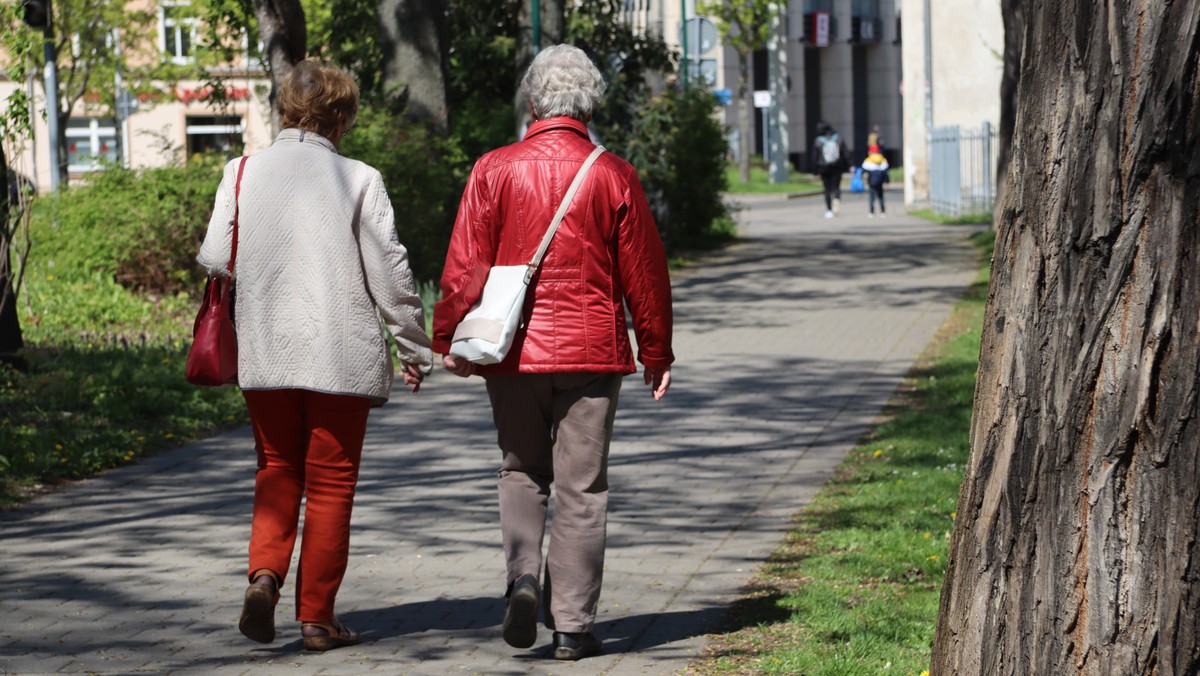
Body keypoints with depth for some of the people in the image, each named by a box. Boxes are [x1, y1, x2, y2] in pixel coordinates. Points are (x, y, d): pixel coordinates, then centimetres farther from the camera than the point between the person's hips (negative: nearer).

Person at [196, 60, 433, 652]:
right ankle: (316, 615, 9)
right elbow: (390, 273, -5)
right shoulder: (357, 180, -7)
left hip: (264, 354, 2)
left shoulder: (242, 174, 0)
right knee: (330, 482, 7)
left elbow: (215, 259, 2)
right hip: (341, 356, -2)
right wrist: (415, 348, 6)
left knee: (277, 471, 16)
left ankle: (264, 574, -7)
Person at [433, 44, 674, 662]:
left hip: (513, 353, 1)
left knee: (521, 472, 18)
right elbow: (644, 274, 2)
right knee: (581, 489, 5)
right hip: (591, 353, -1)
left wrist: (448, 341, 6)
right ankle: (572, 626, 6)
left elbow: (464, 266, -4)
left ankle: (523, 575, -6)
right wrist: (656, 353, 12)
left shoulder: (494, 170, -3)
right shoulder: (613, 176, -3)